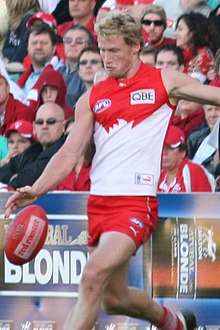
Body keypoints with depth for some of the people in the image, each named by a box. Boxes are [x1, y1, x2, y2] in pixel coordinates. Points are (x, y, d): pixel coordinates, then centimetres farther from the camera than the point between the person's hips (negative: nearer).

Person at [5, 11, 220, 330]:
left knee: (93, 276, -23)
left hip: (137, 201, -6)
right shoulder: (92, 98, 14)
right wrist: (35, 190, -5)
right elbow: (69, 154, 10)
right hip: (99, 203, 6)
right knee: (114, 299, 12)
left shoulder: (163, 81, 5)